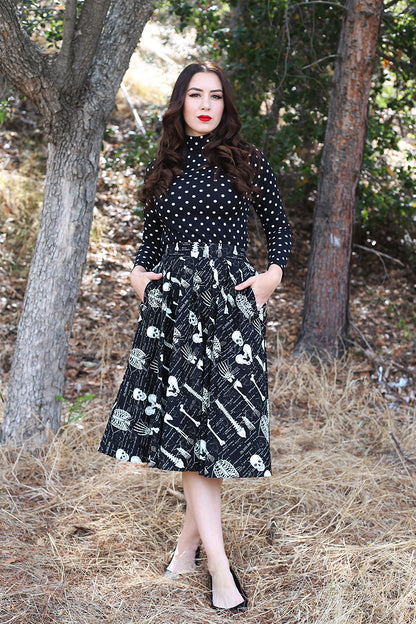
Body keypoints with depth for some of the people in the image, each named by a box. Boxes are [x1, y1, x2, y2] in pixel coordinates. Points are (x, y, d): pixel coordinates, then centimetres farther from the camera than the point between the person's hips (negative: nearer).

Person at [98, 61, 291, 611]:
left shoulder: (248, 162, 5)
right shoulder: (163, 169, 13)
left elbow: (279, 225, 12)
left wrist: (273, 273, -2)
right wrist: (139, 272, 6)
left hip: (232, 298, -2)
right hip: (172, 300, 2)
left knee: (219, 417, -3)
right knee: (186, 422, -3)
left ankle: (192, 536, 15)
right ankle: (220, 567, 2)